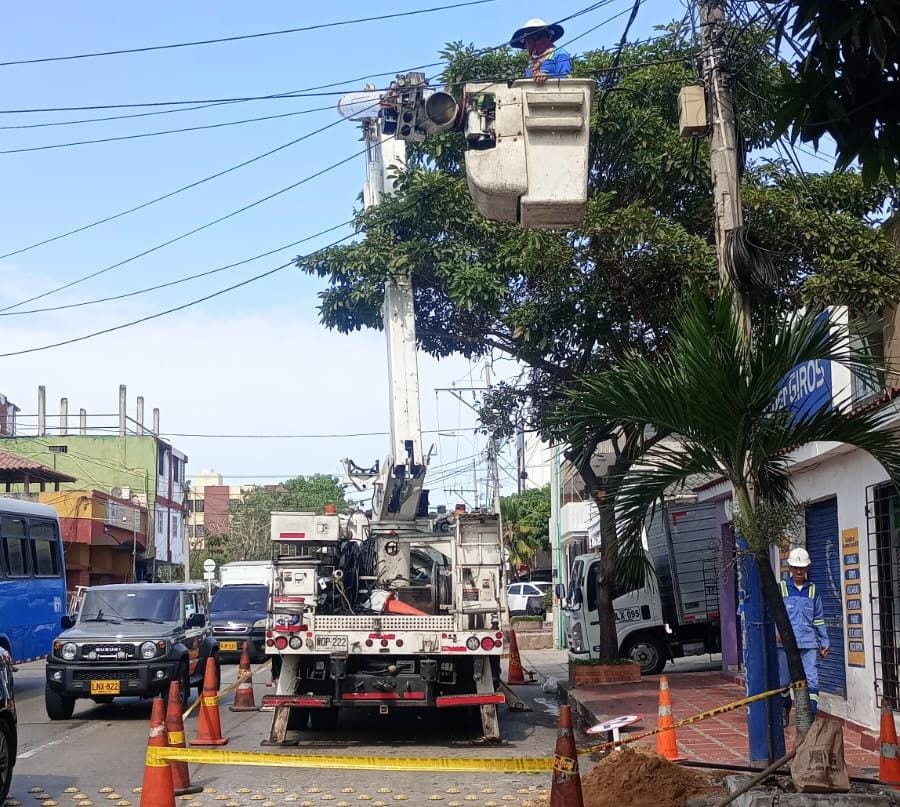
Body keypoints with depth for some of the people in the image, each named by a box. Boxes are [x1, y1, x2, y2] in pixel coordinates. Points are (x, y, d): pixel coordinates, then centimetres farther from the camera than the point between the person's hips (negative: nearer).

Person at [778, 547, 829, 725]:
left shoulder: (812, 590, 10)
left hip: (808, 643, 1)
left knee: (811, 680, -9)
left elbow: (819, 619, 15)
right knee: (784, 680, 8)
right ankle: (784, 714, 28)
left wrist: (824, 643, 14)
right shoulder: (781, 588, 4)